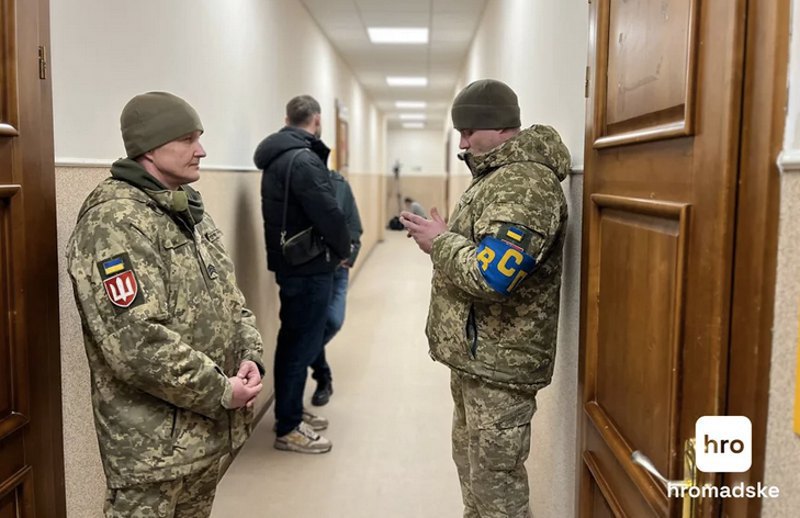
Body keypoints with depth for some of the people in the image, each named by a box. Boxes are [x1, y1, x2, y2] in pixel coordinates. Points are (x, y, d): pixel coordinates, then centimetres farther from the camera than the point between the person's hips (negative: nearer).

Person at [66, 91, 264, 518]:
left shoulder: (190, 211, 10)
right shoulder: (114, 223, -20)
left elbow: (228, 296, 14)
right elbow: (138, 343, -27)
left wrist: (250, 356, -2)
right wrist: (220, 392, -19)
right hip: (154, 443, -8)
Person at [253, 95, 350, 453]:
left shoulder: (277, 157, 13)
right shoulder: (303, 159, -18)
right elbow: (328, 214, -22)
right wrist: (342, 250, -5)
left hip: (290, 262, 10)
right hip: (309, 266, -10)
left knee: (293, 341, 17)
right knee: (303, 344, -3)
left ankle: (291, 413, 30)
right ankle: (288, 428, 6)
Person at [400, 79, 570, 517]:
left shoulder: (525, 184, -21)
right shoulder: (497, 175, 13)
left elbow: (490, 277, -29)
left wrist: (440, 242, -14)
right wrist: (440, 239, 3)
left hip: (499, 363, -11)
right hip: (475, 354, 11)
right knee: (470, 460, 24)